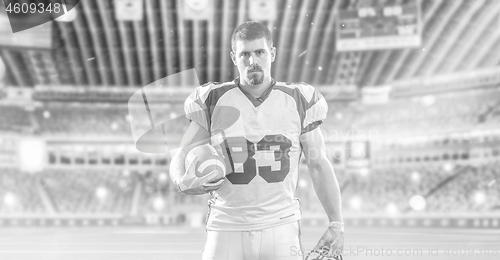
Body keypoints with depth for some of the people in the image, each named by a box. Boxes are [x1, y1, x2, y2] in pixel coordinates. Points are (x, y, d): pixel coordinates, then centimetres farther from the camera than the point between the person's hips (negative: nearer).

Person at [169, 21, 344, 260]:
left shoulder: (298, 101, 3)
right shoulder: (213, 101, 1)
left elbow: (318, 165, 8)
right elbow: (181, 157, 4)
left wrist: (336, 223, 2)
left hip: (280, 228, 0)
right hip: (227, 229, 0)